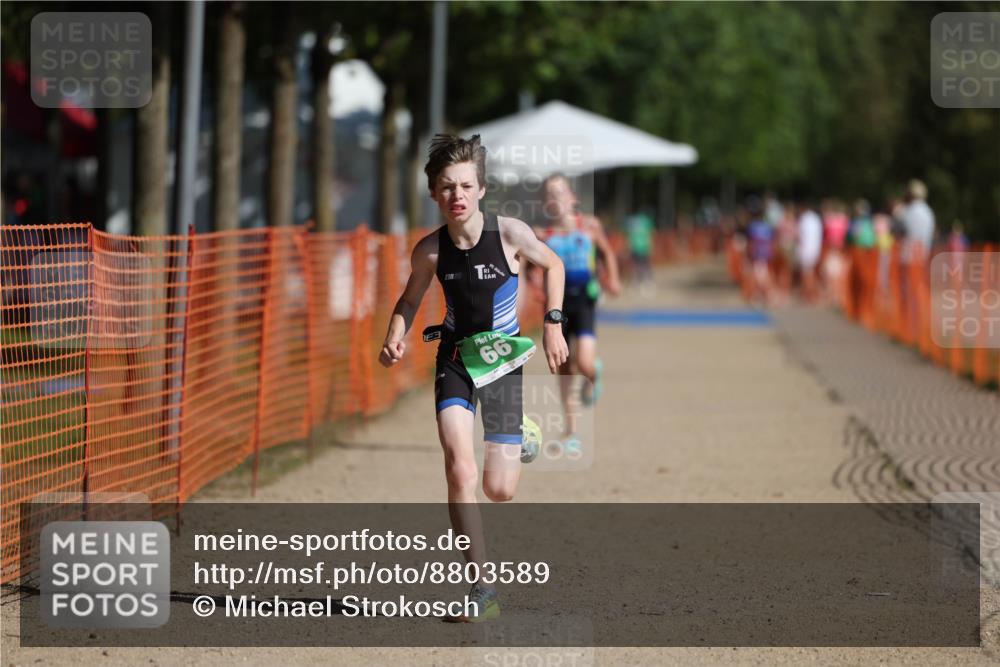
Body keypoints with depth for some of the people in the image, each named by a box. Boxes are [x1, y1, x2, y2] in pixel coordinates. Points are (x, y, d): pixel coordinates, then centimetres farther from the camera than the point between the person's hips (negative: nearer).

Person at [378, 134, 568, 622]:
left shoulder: (509, 233, -17)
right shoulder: (430, 250, -12)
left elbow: (553, 265, 3)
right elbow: (410, 300, 6)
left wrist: (553, 324, -3)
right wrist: (395, 339, -12)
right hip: (455, 358, 0)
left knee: (499, 489, 2)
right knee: (460, 470, -20)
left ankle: (521, 441, 41)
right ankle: (482, 588, -15)